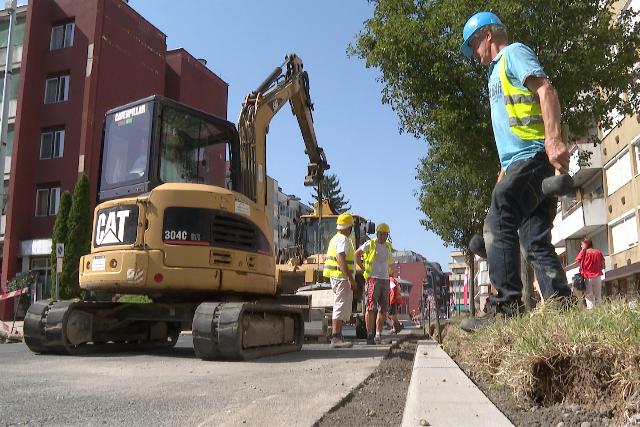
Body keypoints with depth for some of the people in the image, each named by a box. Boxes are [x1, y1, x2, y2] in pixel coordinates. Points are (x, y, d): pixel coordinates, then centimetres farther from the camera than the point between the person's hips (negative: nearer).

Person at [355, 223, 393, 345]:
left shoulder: (388, 247, 16)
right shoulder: (370, 244, -2)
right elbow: (356, 255, 2)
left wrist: (388, 273, 16)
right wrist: (364, 269, 0)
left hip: (385, 280, 6)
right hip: (373, 279, -6)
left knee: (383, 309, 5)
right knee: (371, 308, -9)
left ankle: (378, 335, 11)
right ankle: (369, 335, -6)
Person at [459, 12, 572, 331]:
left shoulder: (514, 53, 4)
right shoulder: (499, 71, 31)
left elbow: (546, 91, -13)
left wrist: (553, 139, -27)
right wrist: (505, 171, 27)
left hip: (533, 156, -10)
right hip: (523, 164, 10)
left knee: (498, 224, -19)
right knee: (536, 240, 5)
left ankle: (506, 306, -22)